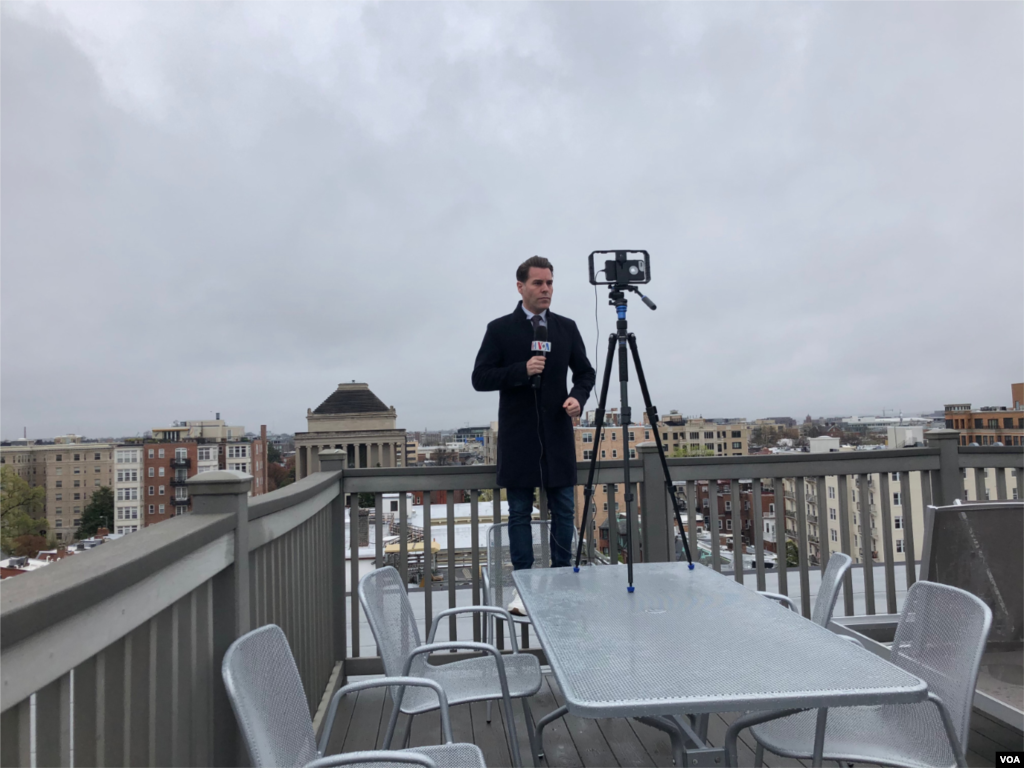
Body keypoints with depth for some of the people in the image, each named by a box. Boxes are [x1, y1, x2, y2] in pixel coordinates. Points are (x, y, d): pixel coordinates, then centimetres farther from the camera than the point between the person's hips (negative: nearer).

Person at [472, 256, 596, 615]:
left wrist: (578, 396, -8)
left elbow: (585, 371, 14)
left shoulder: (567, 328, 8)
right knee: (519, 513, 5)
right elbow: (480, 378, -5)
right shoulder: (499, 329, -1)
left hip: (558, 435, 3)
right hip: (518, 436, -2)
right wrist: (522, 370, -18)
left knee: (564, 511, 6)